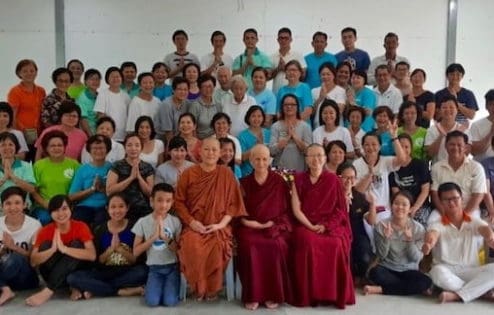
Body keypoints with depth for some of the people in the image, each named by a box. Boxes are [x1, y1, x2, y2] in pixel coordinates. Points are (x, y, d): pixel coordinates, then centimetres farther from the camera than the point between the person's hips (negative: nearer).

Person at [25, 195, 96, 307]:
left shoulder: (81, 227, -11)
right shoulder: (45, 231, -6)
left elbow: (92, 255, -25)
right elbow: (33, 261, -17)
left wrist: (64, 248, -37)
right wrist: (52, 249, -36)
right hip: (52, 274, 1)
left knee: (76, 244, -27)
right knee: (45, 245, -21)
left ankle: (48, 291, -34)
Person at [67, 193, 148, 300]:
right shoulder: (99, 229, 0)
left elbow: (136, 260, -6)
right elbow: (97, 262, -3)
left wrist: (120, 249, -20)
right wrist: (111, 248, -18)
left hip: (127, 273, -1)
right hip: (105, 273, 2)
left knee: (144, 271, -35)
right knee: (72, 278, -22)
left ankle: (93, 290, -20)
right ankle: (121, 291, -20)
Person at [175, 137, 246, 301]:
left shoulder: (226, 174, 4)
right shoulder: (188, 174, 4)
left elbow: (233, 203, 4)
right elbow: (179, 202, 5)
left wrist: (221, 224, -9)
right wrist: (191, 222, -9)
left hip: (218, 226, 0)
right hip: (194, 225, 0)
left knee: (218, 246, -32)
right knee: (191, 246, -33)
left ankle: (212, 287, -4)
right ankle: (199, 286, -6)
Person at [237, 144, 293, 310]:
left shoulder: (279, 182, 8)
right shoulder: (244, 183, 12)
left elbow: (286, 210, 6)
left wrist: (274, 224, -9)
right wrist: (247, 222, -9)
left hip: (274, 227, -1)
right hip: (250, 227, 1)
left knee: (277, 245, -32)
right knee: (249, 244, -32)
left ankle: (274, 294, -16)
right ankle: (252, 295, -20)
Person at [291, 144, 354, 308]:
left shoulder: (333, 180, 7)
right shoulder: (299, 180, 6)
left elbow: (340, 209, 4)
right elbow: (296, 209, 0)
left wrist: (325, 226, -10)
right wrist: (311, 226, -13)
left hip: (330, 225, 1)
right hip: (305, 225, 0)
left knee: (337, 245, -30)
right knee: (308, 243, -33)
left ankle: (334, 294, -14)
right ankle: (309, 294, -21)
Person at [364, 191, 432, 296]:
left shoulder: (418, 228, -4)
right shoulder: (381, 226, -5)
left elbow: (416, 258, -7)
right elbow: (381, 256, -7)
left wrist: (410, 240, -23)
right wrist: (386, 238, -23)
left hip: (409, 271, 1)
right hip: (387, 269, -1)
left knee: (426, 281, -30)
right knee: (375, 272, -34)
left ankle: (381, 289, -20)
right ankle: (414, 288, -16)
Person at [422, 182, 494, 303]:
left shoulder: (474, 222, 5)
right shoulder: (438, 225, -2)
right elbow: (432, 234, -27)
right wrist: (428, 243, -54)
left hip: (470, 271, 2)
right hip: (447, 271, -2)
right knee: (438, 271, -36)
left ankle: (456, 295, -30)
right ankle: (482, 291, -22)